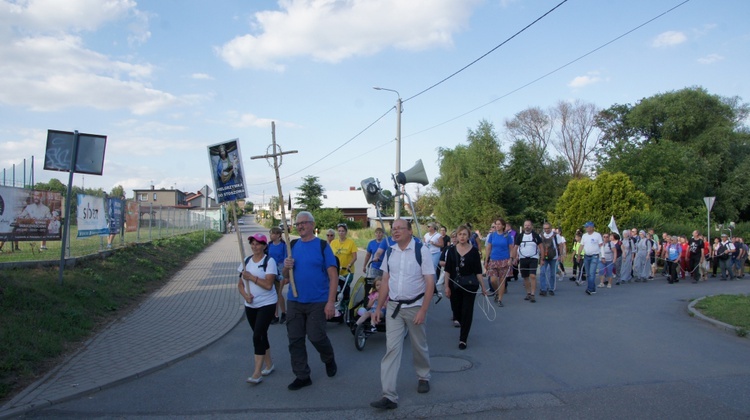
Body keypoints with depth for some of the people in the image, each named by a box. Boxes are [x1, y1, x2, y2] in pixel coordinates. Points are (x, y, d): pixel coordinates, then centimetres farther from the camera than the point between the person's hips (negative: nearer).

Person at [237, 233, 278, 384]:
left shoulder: (269, 261, -11)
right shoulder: (246, 261, 7)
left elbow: (268, 284, -20)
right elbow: (240, 284, 8)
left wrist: (251, 277, -19)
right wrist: (245, 295, -10)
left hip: (267, 305, -6)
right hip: (250, 305, 6)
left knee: (257, 336, -11)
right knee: (261, 335, 15)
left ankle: (257, 373, -5)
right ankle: (269, 364, 30)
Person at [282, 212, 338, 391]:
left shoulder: (322, 246, -5)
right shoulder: (293, 246, 9)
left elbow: (333, 275, -9)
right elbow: (285, 275, 15)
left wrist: (331, 302, -16)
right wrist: (286, 267, -10)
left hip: (317, 302, -5)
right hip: (294, 301, 5)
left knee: (316, 337, -2)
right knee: (295, 339, 6)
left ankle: (329, 359, 29)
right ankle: (302, 376, 20)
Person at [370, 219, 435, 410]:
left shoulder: (421, 250, -11)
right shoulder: (390, 253, 3)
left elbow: (430, 283, -12)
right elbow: (385, 281, 10)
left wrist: (423, 310, -17)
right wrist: (378, 307, 8)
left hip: (414, 307, -3)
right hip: (393, 307, 3)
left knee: (419, 347, 15)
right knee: (391, 348, -3)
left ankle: (423, 378, 41)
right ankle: (389, 396, -2)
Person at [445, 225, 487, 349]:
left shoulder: (474, 251, -3)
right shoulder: (452, 251, 0)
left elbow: (478, 271, -1)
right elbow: (447, 270, 2)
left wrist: (483, 287, -4)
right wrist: (447, 286, -4)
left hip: (470, 286, -2)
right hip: (455, 286, 2)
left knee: (467, 312, -1)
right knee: (456, 311, 10)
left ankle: (463, 339, 10)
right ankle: (464, 327, 42)